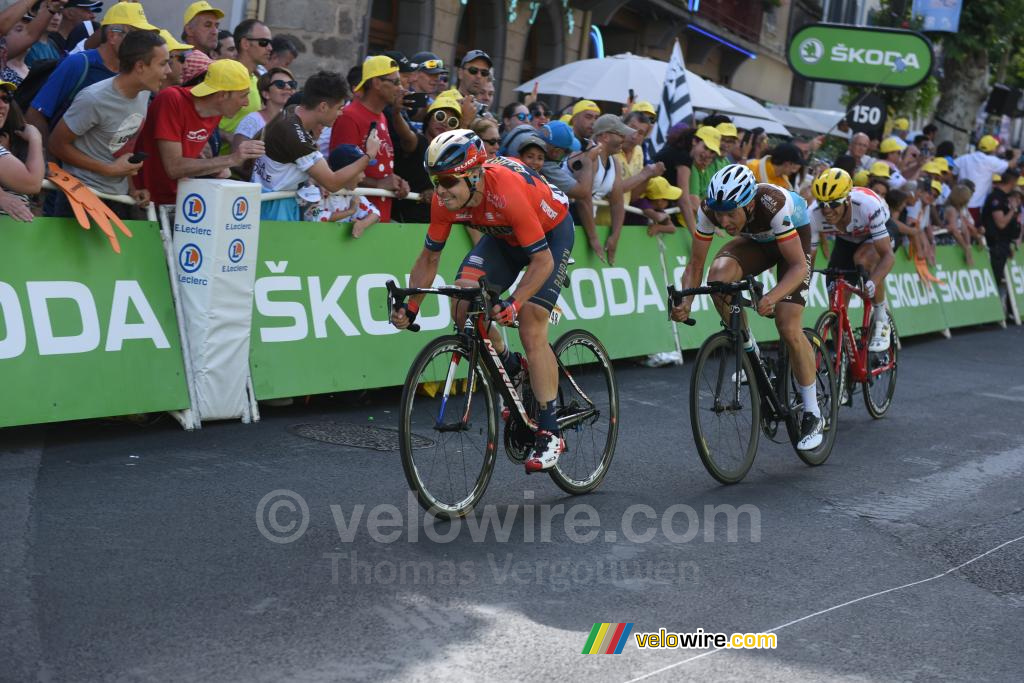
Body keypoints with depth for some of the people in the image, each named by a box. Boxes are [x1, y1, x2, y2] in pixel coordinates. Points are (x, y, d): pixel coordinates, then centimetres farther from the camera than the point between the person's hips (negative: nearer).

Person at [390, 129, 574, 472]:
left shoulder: (508, 191, -40)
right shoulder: (445, 199, -23)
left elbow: (542, 261, -36)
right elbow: (429, 257, -10)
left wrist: (513, 303, -48)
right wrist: (410, 306, -20)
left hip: (551, 232, -6)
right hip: (503, 236, 6)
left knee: (531, 328, -17)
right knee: (465, 303, -18)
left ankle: (550, 433, -8)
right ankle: (512, 371, 9)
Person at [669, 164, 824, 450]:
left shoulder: (774, 205, -41)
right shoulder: (710, 208, -29)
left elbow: (798, 265, -37)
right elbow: (696, 263, -19)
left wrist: (772, 297, -55)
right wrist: (685, 302, -37)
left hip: (794, 237, -4)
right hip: (754, 240, 4)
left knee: (788, 328, -15)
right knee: (719, 274, -30)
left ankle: (813, 415, 2)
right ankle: (749, 350, -4)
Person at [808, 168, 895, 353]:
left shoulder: (868, 205, -41)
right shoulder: (814, 215, -31)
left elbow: (887, 255, -42)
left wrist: (873, 283, -59)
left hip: (881, 230, -3)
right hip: (846, 239, 3)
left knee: (862, 260, -36)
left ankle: (882, 319, -15)